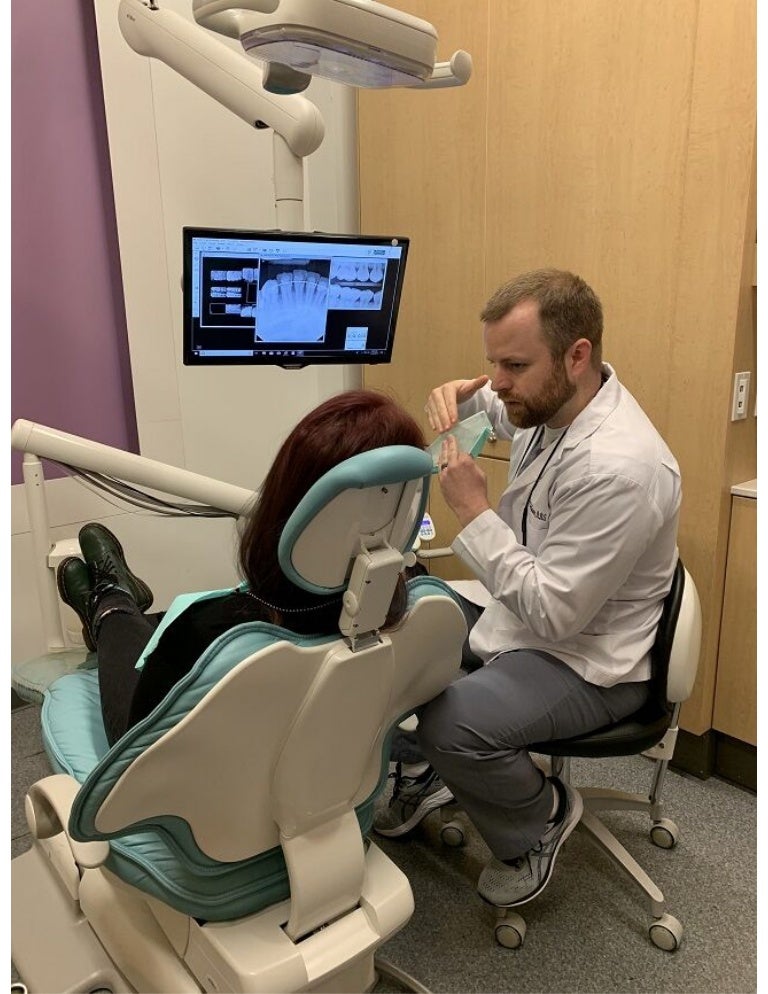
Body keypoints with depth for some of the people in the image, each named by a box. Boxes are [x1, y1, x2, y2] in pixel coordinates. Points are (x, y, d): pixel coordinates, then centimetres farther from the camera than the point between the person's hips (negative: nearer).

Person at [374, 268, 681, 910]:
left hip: (587, 663, -9)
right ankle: (430, 774, 24)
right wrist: (460, 394, -3)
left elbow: (554, 612, -29)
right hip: (523, 612, 9)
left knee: (453, 723, -31)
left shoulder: (618, 468, -32)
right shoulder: (551, 398, -5)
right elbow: (499, 401, 21)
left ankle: (543, 817, 4)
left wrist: (474, 510, -25)